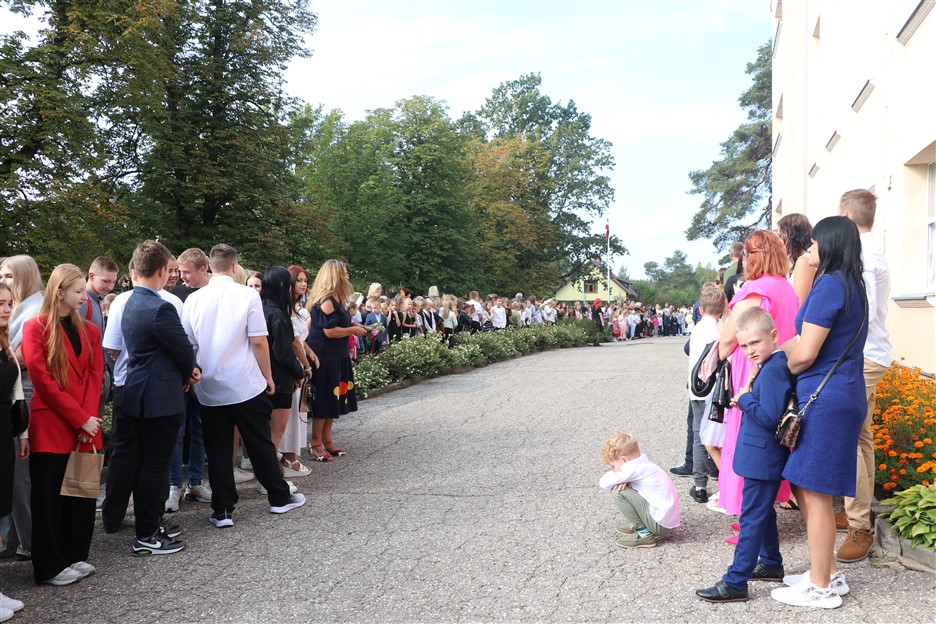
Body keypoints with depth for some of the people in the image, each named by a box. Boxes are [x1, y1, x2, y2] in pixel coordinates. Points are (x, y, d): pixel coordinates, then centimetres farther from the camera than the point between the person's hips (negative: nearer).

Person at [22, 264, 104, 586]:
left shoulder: (90, 330, 13)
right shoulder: (36, 328, -4)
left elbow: (95, 376, 6)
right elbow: (43, 380, -11)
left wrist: (89, 419, -8)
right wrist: (80, 419, -13)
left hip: (86, 427, 5)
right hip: (50, 428, -5)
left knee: (82, 493, 9)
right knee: (49, 496, 3)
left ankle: (75, 556, 23)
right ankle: (50, 567, 13)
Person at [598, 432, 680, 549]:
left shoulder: (633, 468, -19)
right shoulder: (643, 462, 7)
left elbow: (603, 483, -18)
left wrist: (615, 472, 1)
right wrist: (624, 480, -5)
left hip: (661, 524, -9)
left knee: (617, 492, -15)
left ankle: (643, 533, -5)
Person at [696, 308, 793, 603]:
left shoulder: (773, 370, -22)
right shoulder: (774, 365, 9)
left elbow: (769, 417, -28)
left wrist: (744, 398, -16)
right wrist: (748, 397, -3)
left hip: (762, 458, -11)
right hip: (765, 456, 11)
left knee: (752, 518, -4)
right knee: (763, 512, 23)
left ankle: (735, 583, 2)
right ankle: (771, 564, 39)